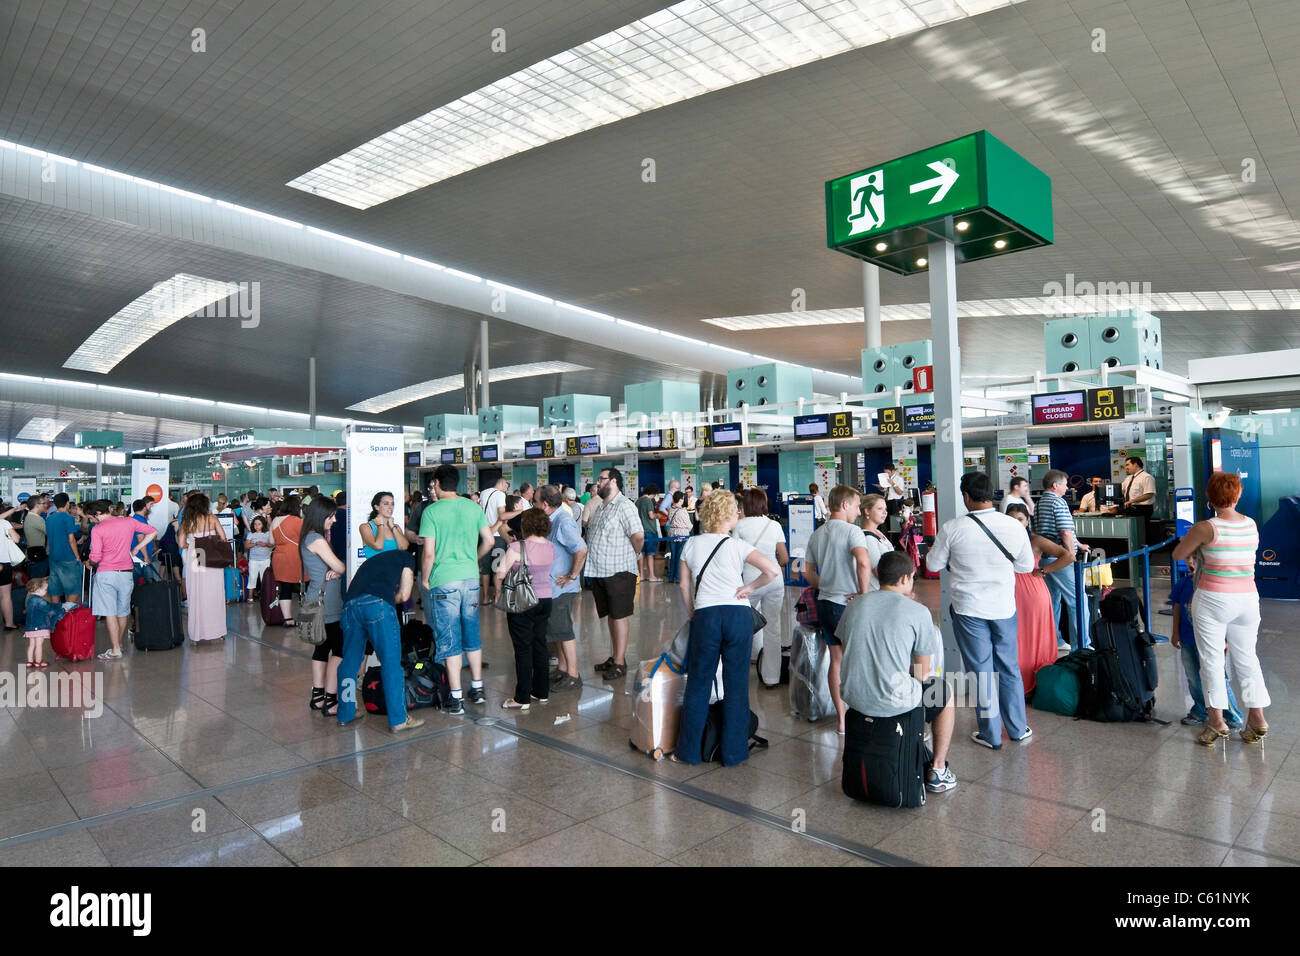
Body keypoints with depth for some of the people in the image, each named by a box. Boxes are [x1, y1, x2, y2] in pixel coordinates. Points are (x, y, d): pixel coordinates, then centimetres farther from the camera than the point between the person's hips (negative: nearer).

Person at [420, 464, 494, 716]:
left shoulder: (431, 511, -9)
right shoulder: (473, 507, 4)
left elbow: (429, 553, -12)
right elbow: (488, 540, 7)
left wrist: (424, 579, 2)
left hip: (444, 581, -4)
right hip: (470, 578, 4)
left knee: (449, 639, 2)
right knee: (471, 633, 16)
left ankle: (456, 698, 6)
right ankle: (477, 689, 24)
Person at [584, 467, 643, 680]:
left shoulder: (624, 506, -13)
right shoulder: (601, 507, 16)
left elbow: (638, 536, -20)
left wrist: (630, 556, -7)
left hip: (618, 572, -8)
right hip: (599, 572, 9)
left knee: (619, 615, -1)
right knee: (610, 615, 16)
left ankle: (620, 662, 6)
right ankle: (614, 656, 27)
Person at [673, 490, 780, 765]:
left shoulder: (691, 545, 7)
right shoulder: (737, 545, -3)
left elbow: (683, 583, 11)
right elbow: (773, 570, -14)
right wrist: (750, 587, 0)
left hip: (705, 616, 2)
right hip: (739, 615, -2)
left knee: (698, 683, 11)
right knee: (736, 684, 8)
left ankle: (689, 751, 19)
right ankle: (733, 752, 17)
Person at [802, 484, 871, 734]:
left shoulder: (816, 534, 12)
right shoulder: (851, 530, -12)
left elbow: (808, 571, 16)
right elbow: (863, 562, -29)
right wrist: (864, 594, -20)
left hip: (824, 602, 7)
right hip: (848, 604, -7)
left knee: (836, 660, 11)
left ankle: (842, 718, 17)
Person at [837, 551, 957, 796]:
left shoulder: (855, 606, 4)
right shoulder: (918, 612, -9)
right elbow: (922, 674, -6)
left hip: (854, 698, 5)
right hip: (894, 702, -5)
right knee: (945, 692, 25)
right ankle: (937, 770, 30)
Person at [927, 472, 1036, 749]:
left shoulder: (952, 529, -15)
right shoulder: (1014, 526, -7)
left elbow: (933, 564, -3)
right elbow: (1027, 565, 6)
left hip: (969, 609, -3)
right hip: (1004, 608, 3)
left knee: (980, 670, 8)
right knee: (1009, 668, 18)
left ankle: (990, 735, 18)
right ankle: (1018, 729, 30)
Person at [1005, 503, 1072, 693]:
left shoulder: (1036, 541, -4)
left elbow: (1068, 557, -10)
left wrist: (1042, 571, -8)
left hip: (1034, 594, -3)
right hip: (1012, 596, 3)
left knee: (1036, 640, 4)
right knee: (1014, 641, 4)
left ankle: (1038, 685, 14)